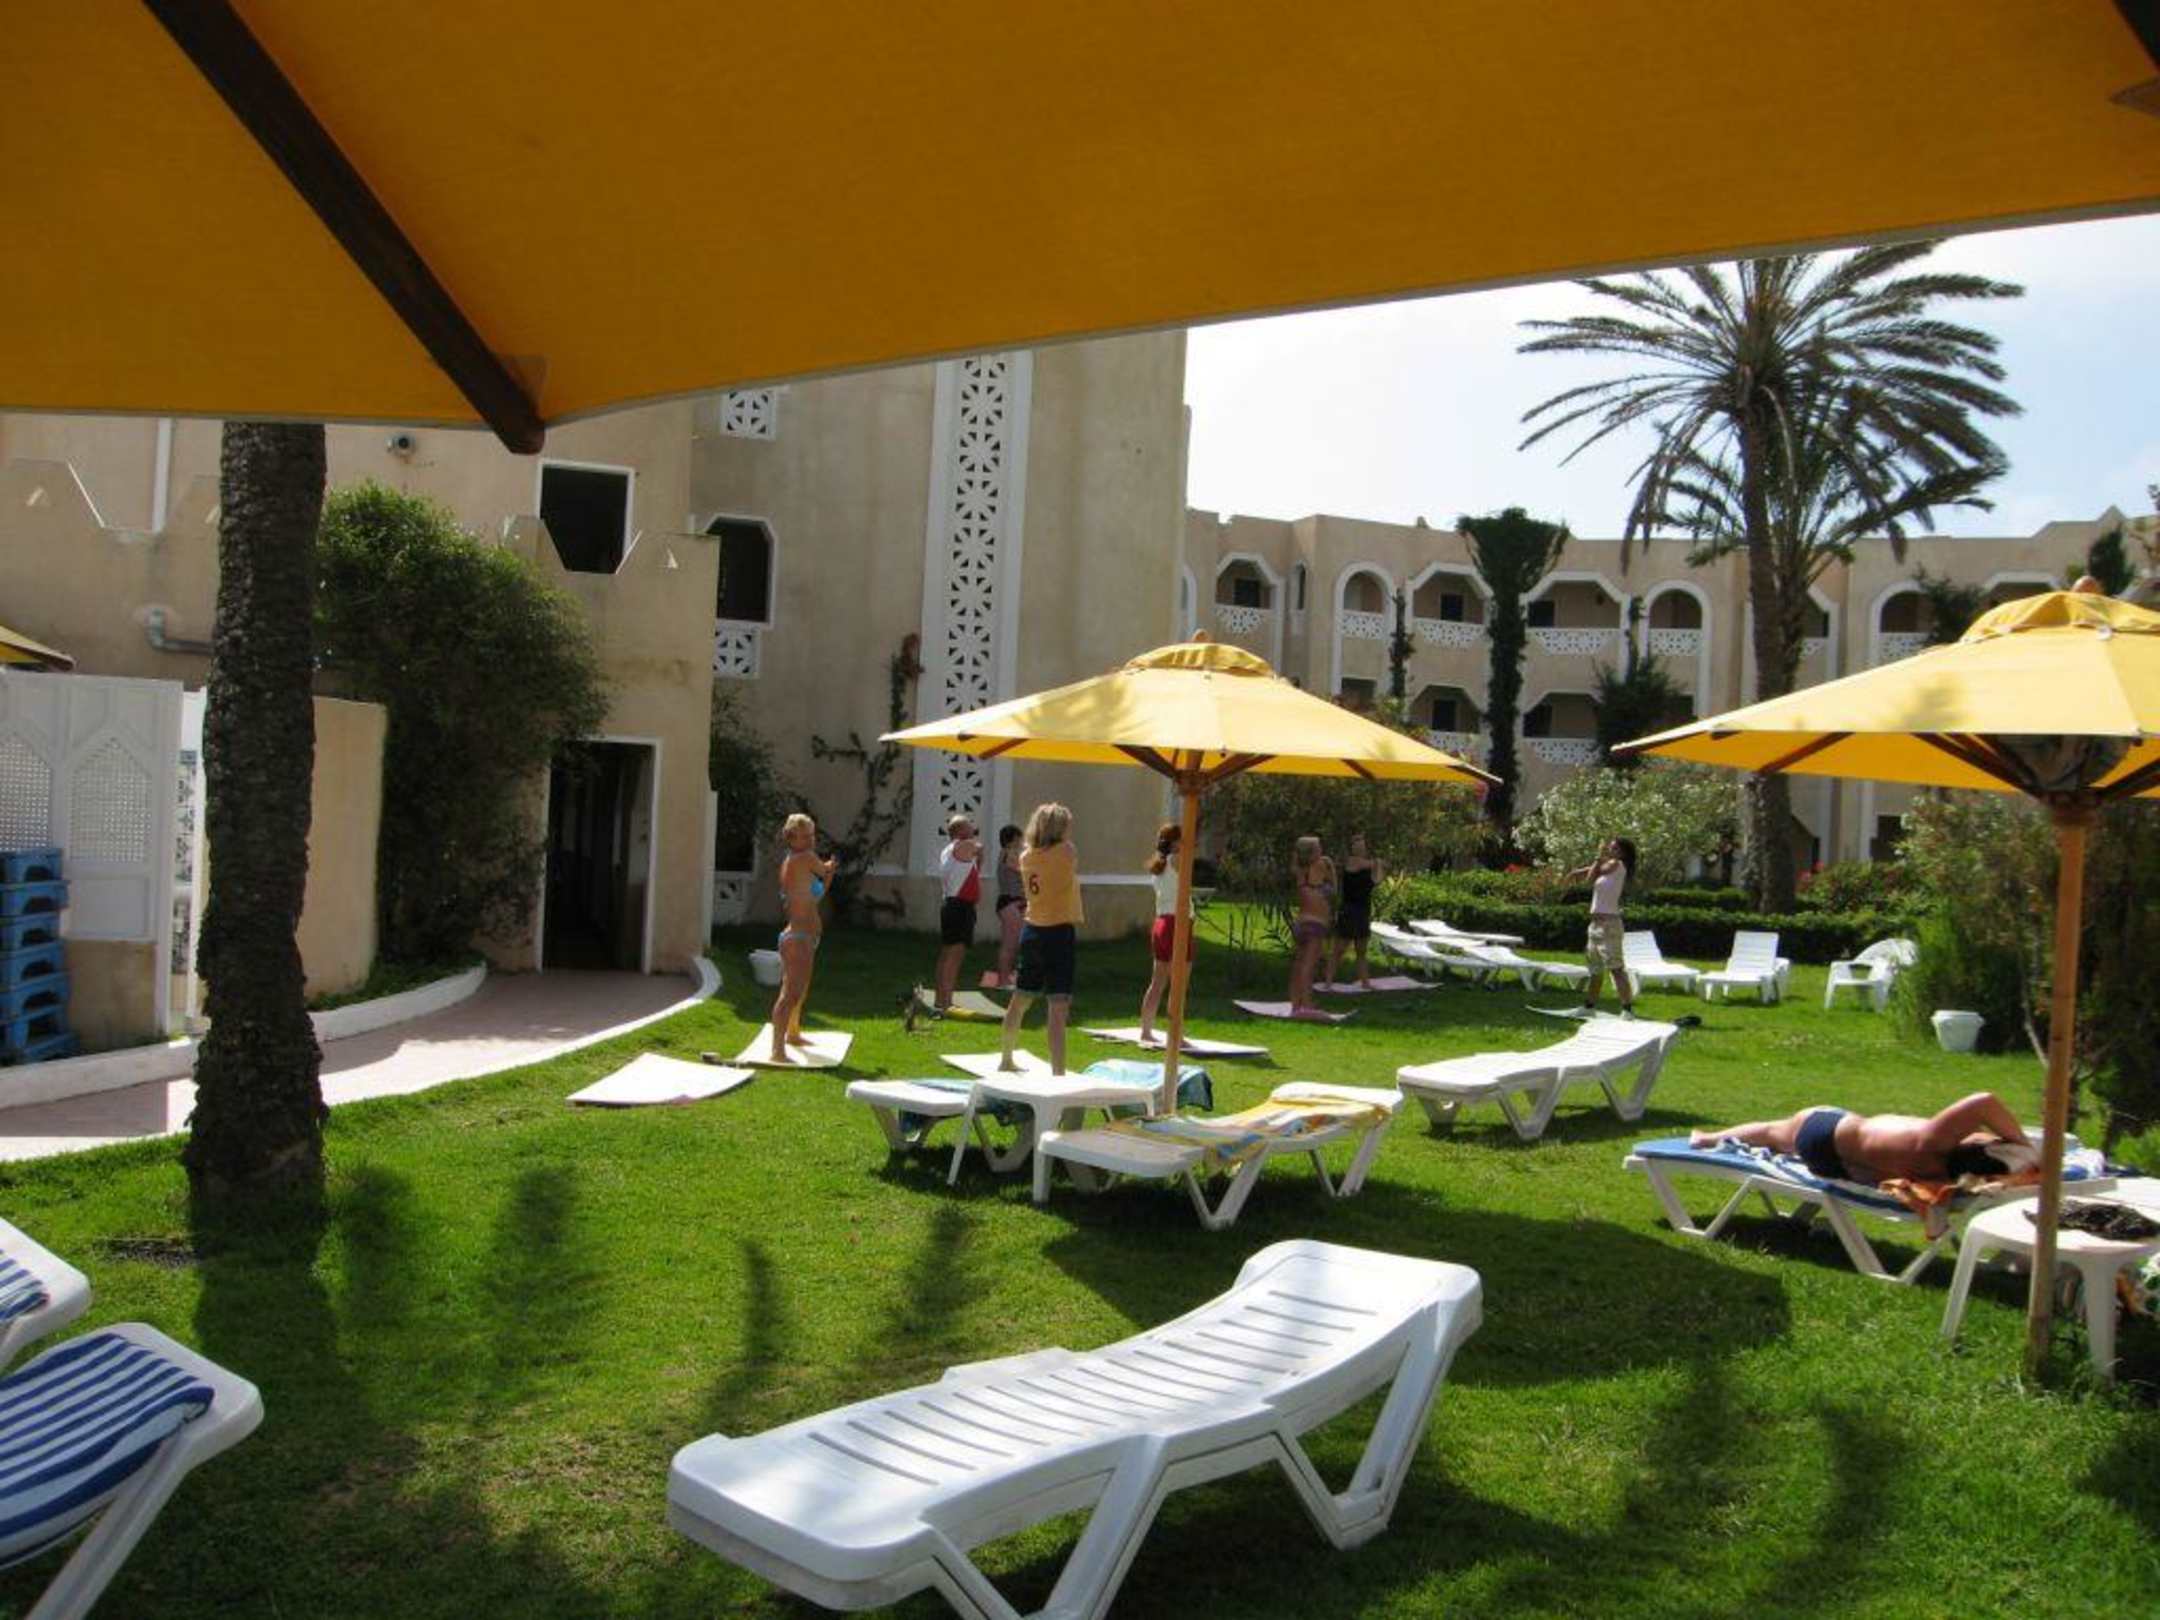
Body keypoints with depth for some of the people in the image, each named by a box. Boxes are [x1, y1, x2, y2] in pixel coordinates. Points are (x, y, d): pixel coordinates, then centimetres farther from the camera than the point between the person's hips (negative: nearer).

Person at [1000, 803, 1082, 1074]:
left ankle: (1007, 1060, 37)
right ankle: (1058, 1074, -14)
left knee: (1019, 1001, 21)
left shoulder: (1027, 856, 5)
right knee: (1058, 1009, -9)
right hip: (1060, 932, -7)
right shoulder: (1067, 853, -12)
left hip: (1031, 932, 7)